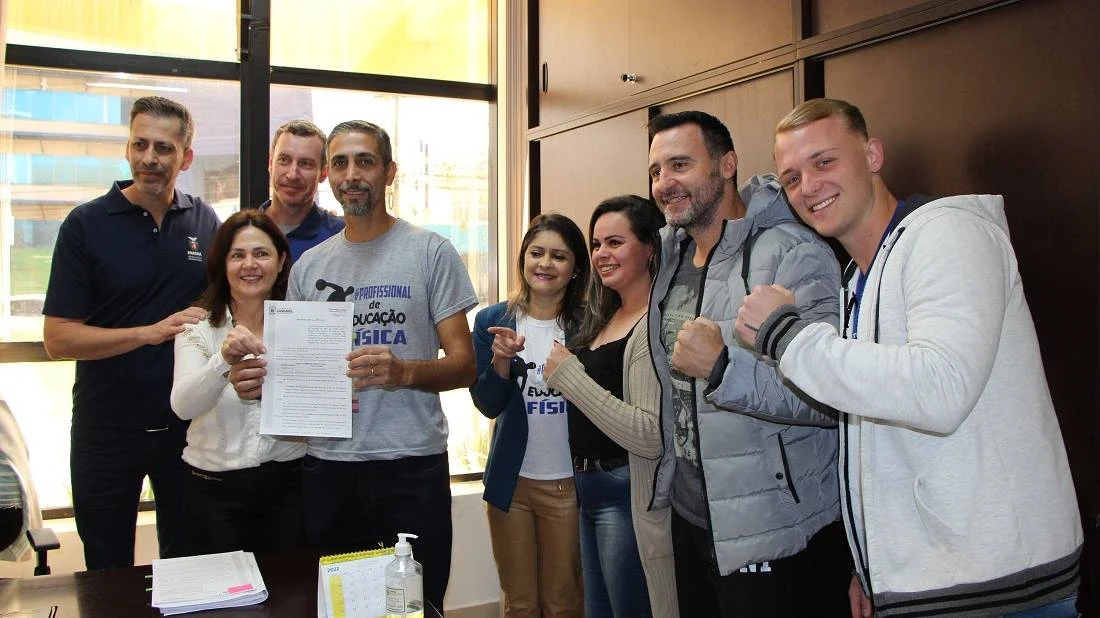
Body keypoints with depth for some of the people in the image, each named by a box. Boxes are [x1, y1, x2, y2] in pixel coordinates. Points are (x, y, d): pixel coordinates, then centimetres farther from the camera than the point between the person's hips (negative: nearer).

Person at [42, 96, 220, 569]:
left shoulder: (205, 222, 2)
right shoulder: (86, 224, -7)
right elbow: (57, 338, -12)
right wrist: (152, 332, -23)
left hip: (187, 425, 3)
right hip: (106, 431, -2)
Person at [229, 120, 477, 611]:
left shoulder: (430, 251, -2)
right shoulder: (308, 266, 10)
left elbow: (463, 365, -5)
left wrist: (404, 372, -24)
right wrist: (259, 381, -7)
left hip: (411, 464, -3)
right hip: (327, 466, 3)